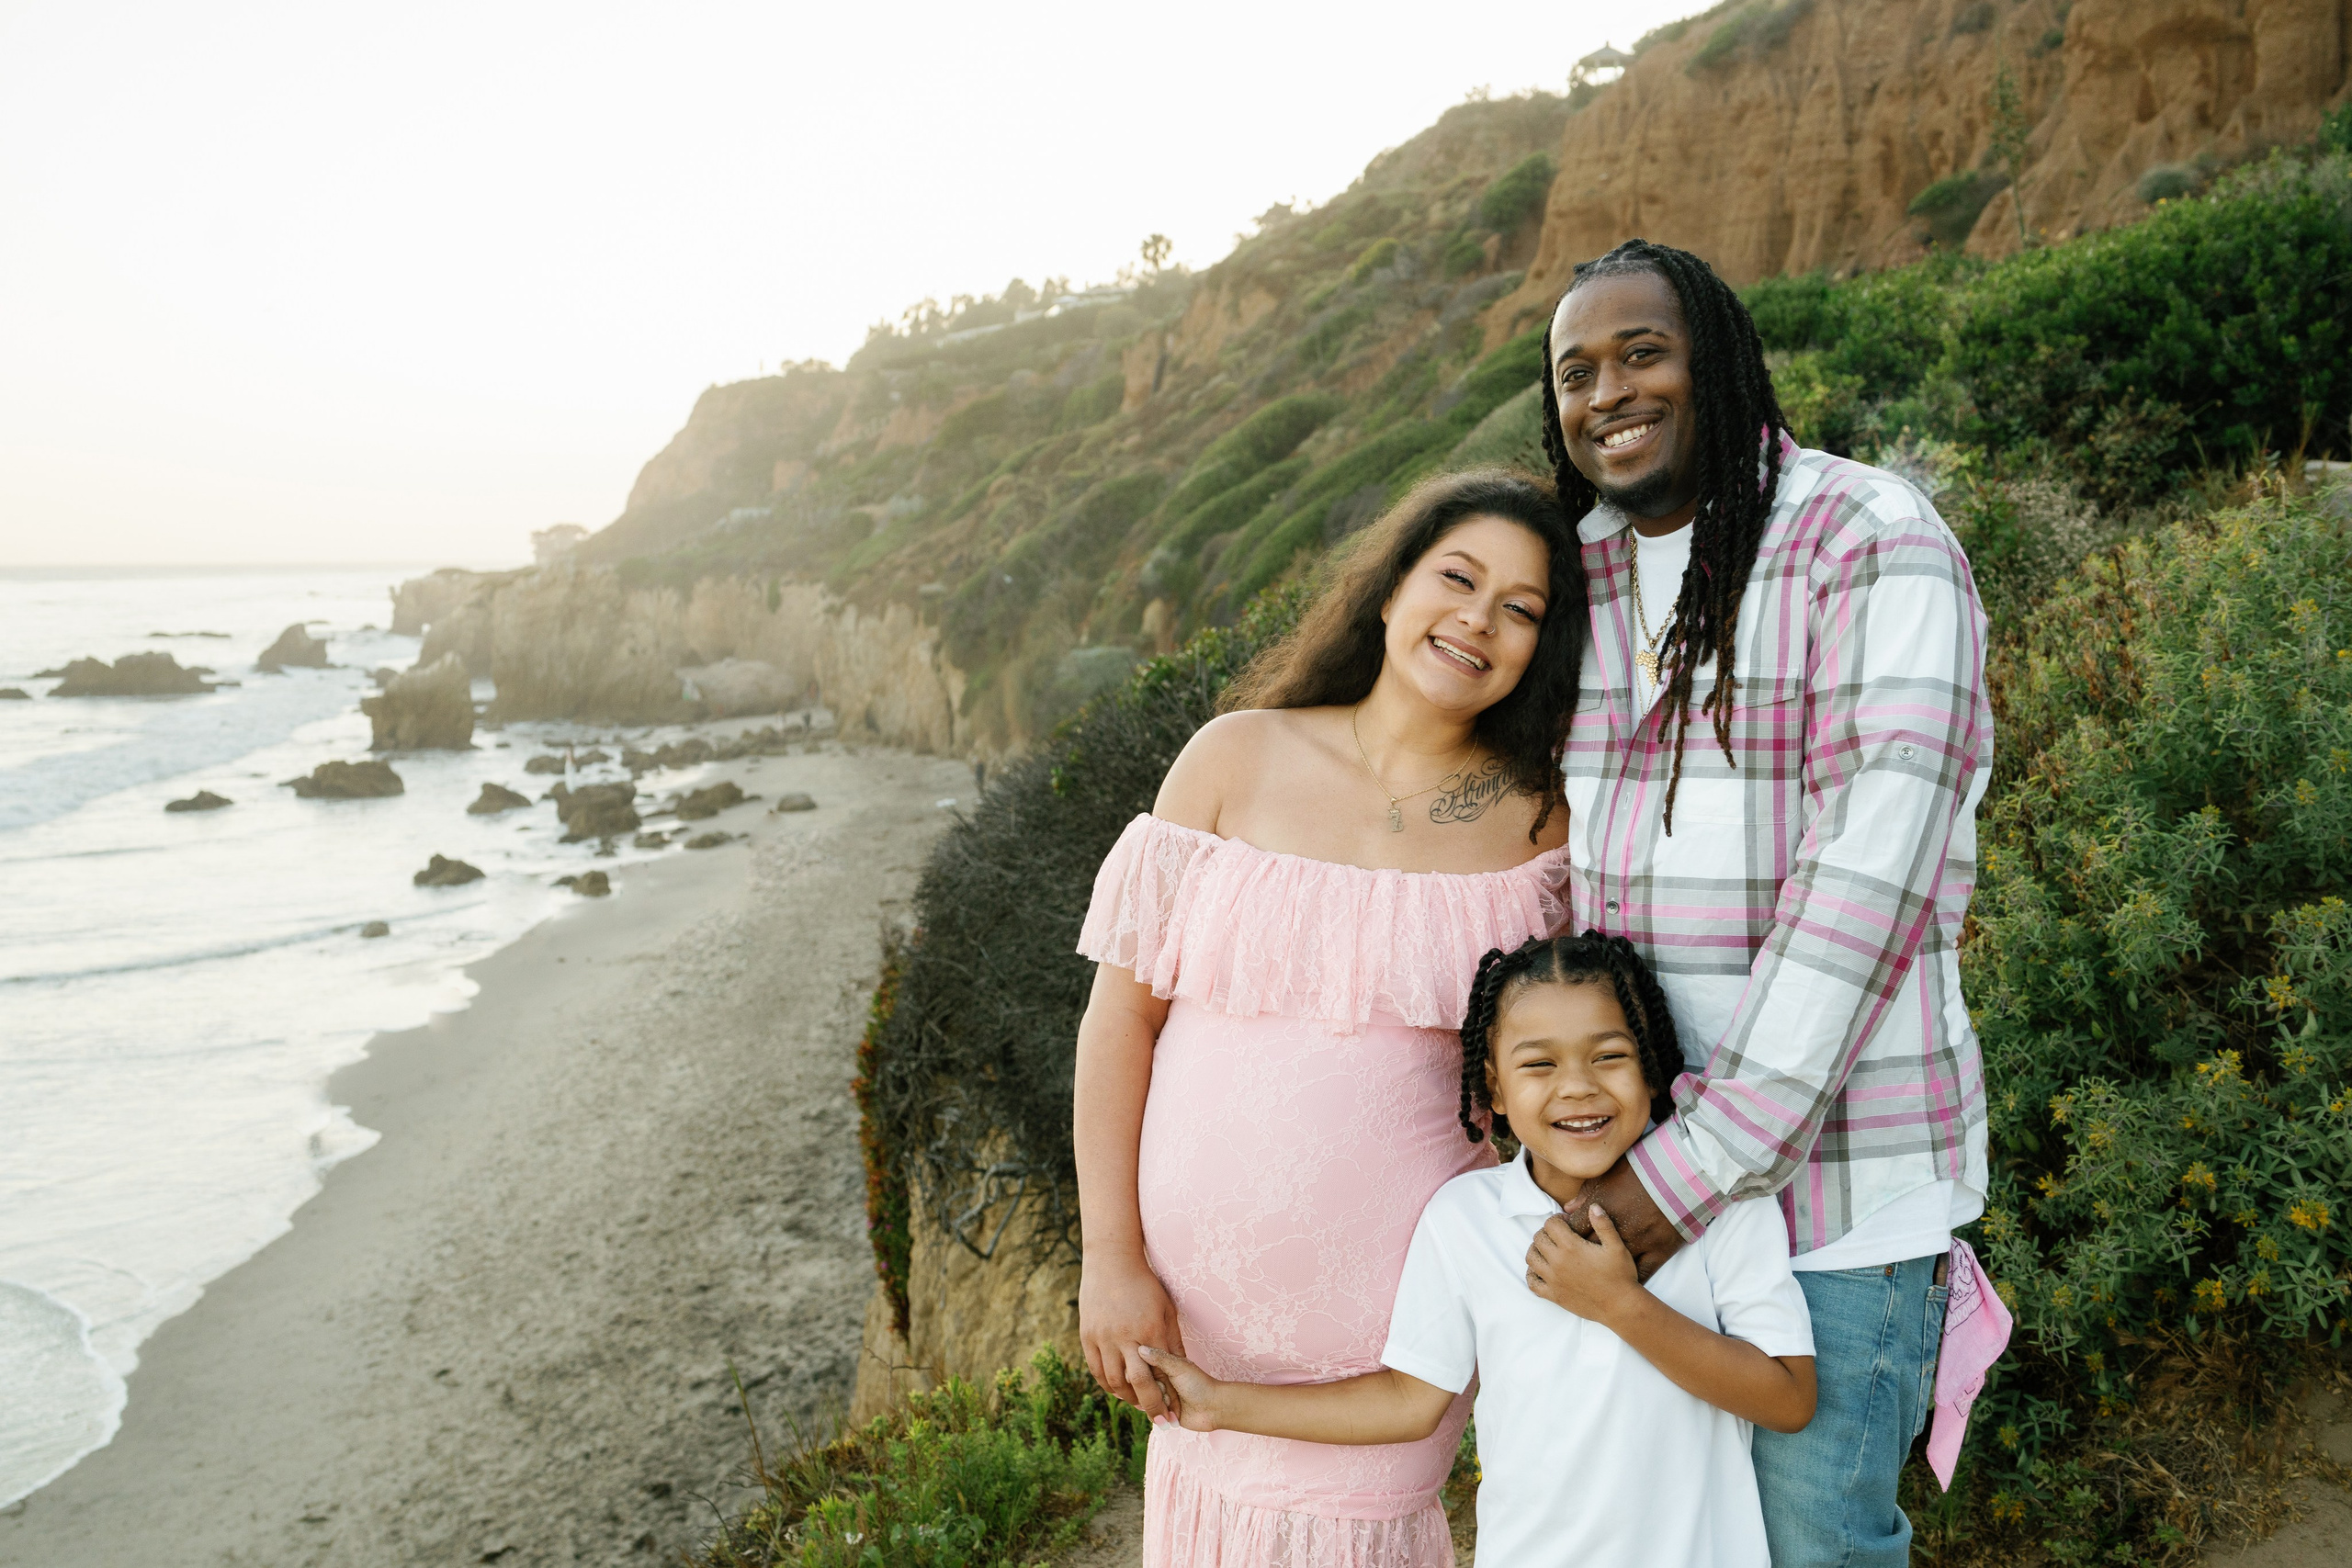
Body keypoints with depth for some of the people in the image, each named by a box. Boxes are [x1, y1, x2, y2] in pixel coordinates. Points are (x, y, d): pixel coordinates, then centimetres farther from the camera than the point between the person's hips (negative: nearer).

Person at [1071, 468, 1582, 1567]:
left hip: (1392, 1280, -1)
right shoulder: (1238, 758, -5)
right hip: (1199, 1274, 1)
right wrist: (1109, 1258, -7)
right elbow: (1124, 1007, -4)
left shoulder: (1538, 821, -3)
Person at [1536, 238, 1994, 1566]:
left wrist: (1698, 1165, -21)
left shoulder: (1876, 547, -13)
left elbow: (1872, 876, -20)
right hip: (1624, 1154, 6)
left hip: (1833, 1162, -5)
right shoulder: (1579, 576, 8)